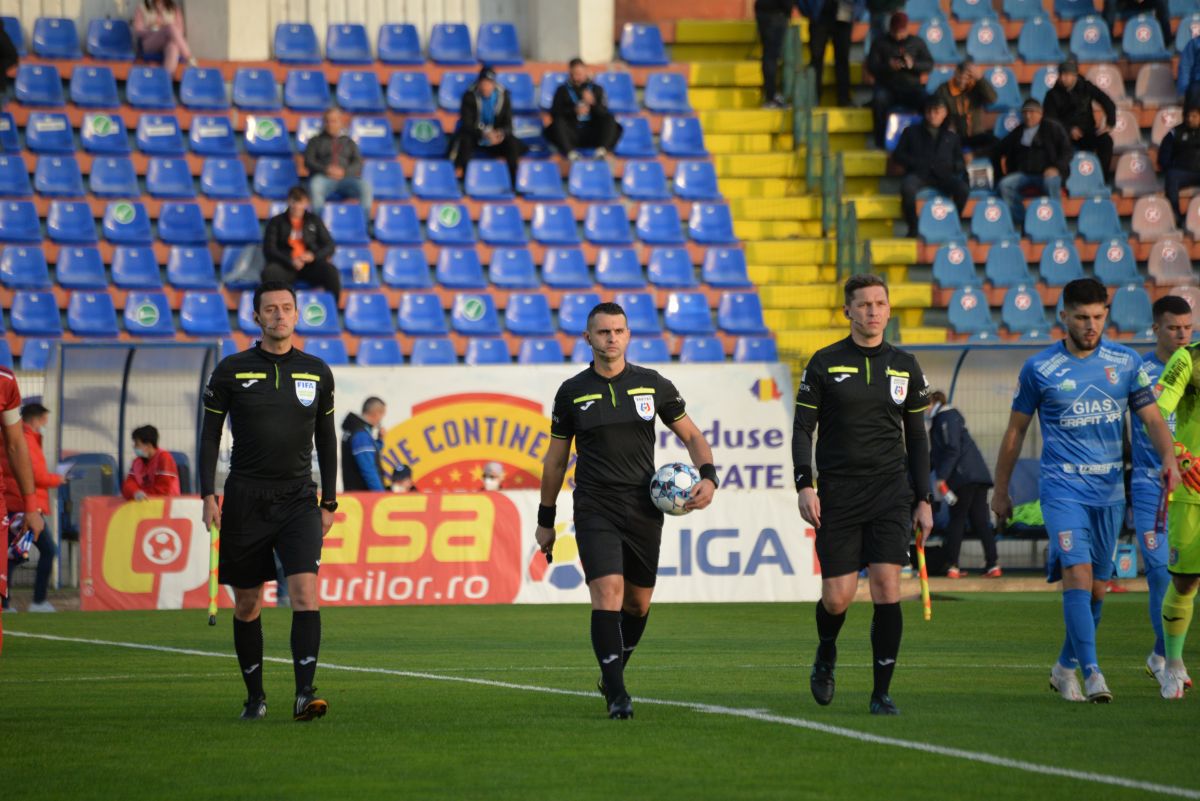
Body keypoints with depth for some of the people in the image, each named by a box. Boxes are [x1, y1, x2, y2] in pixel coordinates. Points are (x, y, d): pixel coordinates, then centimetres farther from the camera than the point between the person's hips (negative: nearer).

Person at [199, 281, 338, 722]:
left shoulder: (317, 372, 6)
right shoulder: (231, 371, 1)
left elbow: (326, 439, 13)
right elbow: (210, 434, 4)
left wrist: (329, 502, 10)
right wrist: (208, 495, -6)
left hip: (298, 499, 0)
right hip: (245, 499, 0)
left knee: (305, 592, -16)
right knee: (246, 605, 5)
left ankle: (305, 693, -21)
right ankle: (255, 696, 19)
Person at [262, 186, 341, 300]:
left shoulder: (314, 221, 19)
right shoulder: (276, 222, 13)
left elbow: (329, 246, 13)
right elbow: (269, 250, 2)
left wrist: (313, 256, -9)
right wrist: (290, 261, -16)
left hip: (311, 265, 1)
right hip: (285, 266, -1)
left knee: (331, 271, -30)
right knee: (269, 272, -35)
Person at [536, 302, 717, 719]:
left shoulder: (653, 385, 4)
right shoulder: (572, 392, 2)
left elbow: (692, 436, 12)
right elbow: (555, 458, 11)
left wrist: (708, 477, -7)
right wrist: (545, 520, 13)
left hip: (644, 510, 2)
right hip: (595, 509, -2)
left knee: (638, 603, 9)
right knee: (608, 590, -18)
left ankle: (613, 674, 34)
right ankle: (616, 694, -18)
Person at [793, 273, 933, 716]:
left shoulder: (905, 366, 9)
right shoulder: (825, 363, 1)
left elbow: (916, 437, 14)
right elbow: (802, 428, 2)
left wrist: (924, 500, 9)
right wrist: (804, 487, -10)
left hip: (891, 493, 1)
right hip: (837, 494, -1)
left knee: (886, 586, -11)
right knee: (838, 596, -5)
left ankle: (882, 692, -3)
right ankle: (826, 654, 30)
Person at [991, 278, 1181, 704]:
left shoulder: (1126, 362, 5)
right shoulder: (1039, 369, -2)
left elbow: (1152, 417, 7)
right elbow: (1015, 430, 7)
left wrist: (1168, 457, -12)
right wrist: (1000, 490, 11)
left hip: (1109, 491, 4)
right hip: (1062, 488, -4)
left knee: (1097, 588, 8)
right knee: (1078, 575, -19)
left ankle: (1065, 667, 27)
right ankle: (1092, 673, -23)